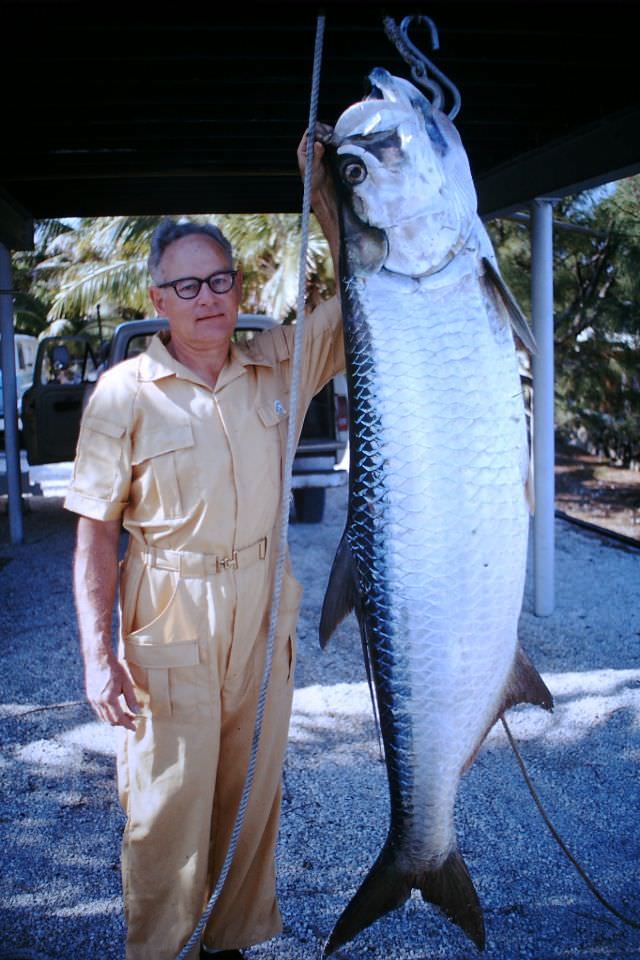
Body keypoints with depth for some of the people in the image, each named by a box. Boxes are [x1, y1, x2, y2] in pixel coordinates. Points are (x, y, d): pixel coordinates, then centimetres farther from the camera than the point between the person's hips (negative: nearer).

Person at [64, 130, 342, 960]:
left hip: (263, 613, 4)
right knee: (169, 807, 4)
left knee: (253, 795, 16)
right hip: (169, 621, -4)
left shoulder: (280, 366, 1)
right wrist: (98, 653, -12)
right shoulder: (125, 392, -9)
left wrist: (324, 195, -9)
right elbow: (95, 530, -8)